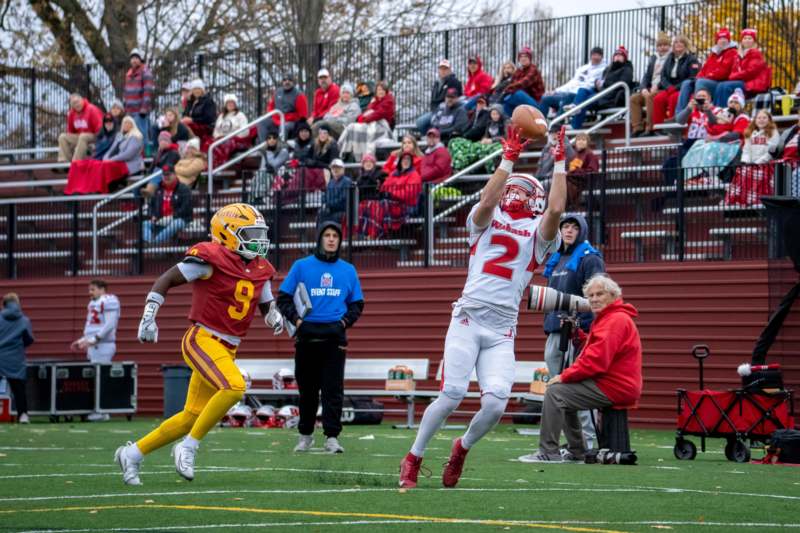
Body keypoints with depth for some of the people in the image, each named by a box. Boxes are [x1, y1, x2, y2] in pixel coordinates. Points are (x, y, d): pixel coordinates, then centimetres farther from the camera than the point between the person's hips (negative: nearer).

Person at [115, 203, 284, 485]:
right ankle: (188, 448, -16)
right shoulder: (211, 259, -12)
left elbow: (267, 307, 20)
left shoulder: (260, 269, 10)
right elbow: (166, 279, -8)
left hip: (226, 349, 8)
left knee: (192, 417, 8)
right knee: (233, 387, -30)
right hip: (202, 340, -8)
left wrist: (275, 318, -5)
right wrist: (148, 316, -16)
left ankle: (133, 453, 23)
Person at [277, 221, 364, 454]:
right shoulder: (302, 266, 6)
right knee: (307, 388, 7)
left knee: (333, 388, -7)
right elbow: (284, 298, 5)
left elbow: (357, 304, 16)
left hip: (334, 334, 1)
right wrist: (296, 319, -10)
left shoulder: (348, 270, 12)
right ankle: (305, 435, 19)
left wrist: (345, 321, -1)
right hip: (307, 334, 0)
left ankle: (332, 437, -9)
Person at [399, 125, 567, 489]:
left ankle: (463, 448, 17)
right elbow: (486, 200, -8)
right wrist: (509, 159, -10)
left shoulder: (538, 233, 15)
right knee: (451, 396, -10)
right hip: (468, 318, -1)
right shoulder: (487, 221, 15)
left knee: (496, 403, -13)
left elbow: (556, 209, -5)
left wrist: (559, 163, -4)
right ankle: (413, 459, 8)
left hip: (502, 330, 1)